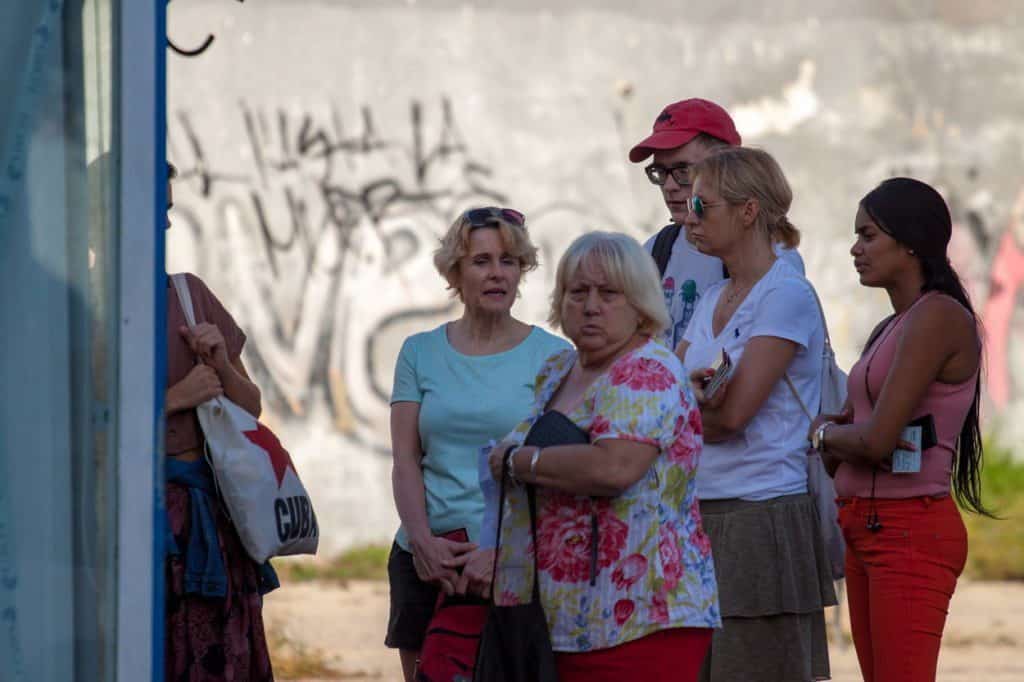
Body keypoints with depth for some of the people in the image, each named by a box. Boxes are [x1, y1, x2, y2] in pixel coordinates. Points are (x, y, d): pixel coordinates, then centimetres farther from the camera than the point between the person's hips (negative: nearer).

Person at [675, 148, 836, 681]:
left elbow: (732, 415, -15)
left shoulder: (787, 295, -9)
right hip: (702, 516, 8)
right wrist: (694, 393, -13)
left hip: (763, 518, -8)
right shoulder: (714, 299, 17)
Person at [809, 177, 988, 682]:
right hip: (866, 528, 10)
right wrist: (835, 434, -7)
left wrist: (828, 434, 1)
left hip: (911, 532, -10)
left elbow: (876, 439, -20)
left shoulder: (939, 317, -13)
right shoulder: (891, 328, 16)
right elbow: (822, 433, 17)